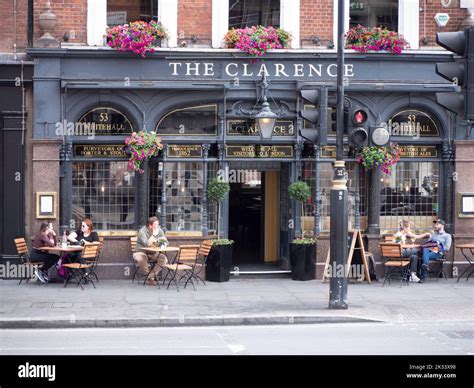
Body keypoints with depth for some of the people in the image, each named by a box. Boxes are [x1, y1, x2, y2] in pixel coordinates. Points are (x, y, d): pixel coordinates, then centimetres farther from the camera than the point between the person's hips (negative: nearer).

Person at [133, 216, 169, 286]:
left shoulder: (159, 231, -1)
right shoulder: (142, 231, -17)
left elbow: (166, 242, 0)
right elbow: (147, 244, -29)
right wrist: (154, 234, -27)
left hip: (153, 254, 5)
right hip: (140, 252, -5)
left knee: (164, 259, -22)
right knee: (141, 259, -39)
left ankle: (150, 277, -18)